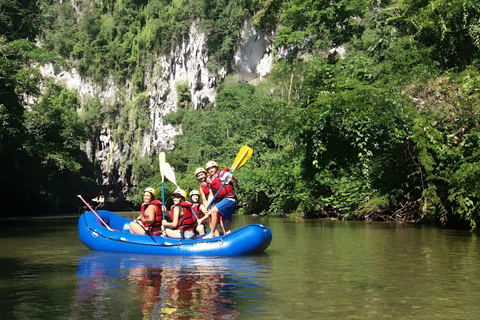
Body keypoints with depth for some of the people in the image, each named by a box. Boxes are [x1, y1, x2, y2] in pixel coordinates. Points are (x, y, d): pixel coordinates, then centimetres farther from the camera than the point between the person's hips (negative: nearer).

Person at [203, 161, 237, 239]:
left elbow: (235, 181, -14)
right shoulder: (210, 180, 16)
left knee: (214, 210, -26)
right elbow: (211, 195, 17)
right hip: (220, 200, 7)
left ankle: (212, 234, -22)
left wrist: (232, 178, -36)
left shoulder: (222, 173, -3)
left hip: (229, 199, -7)